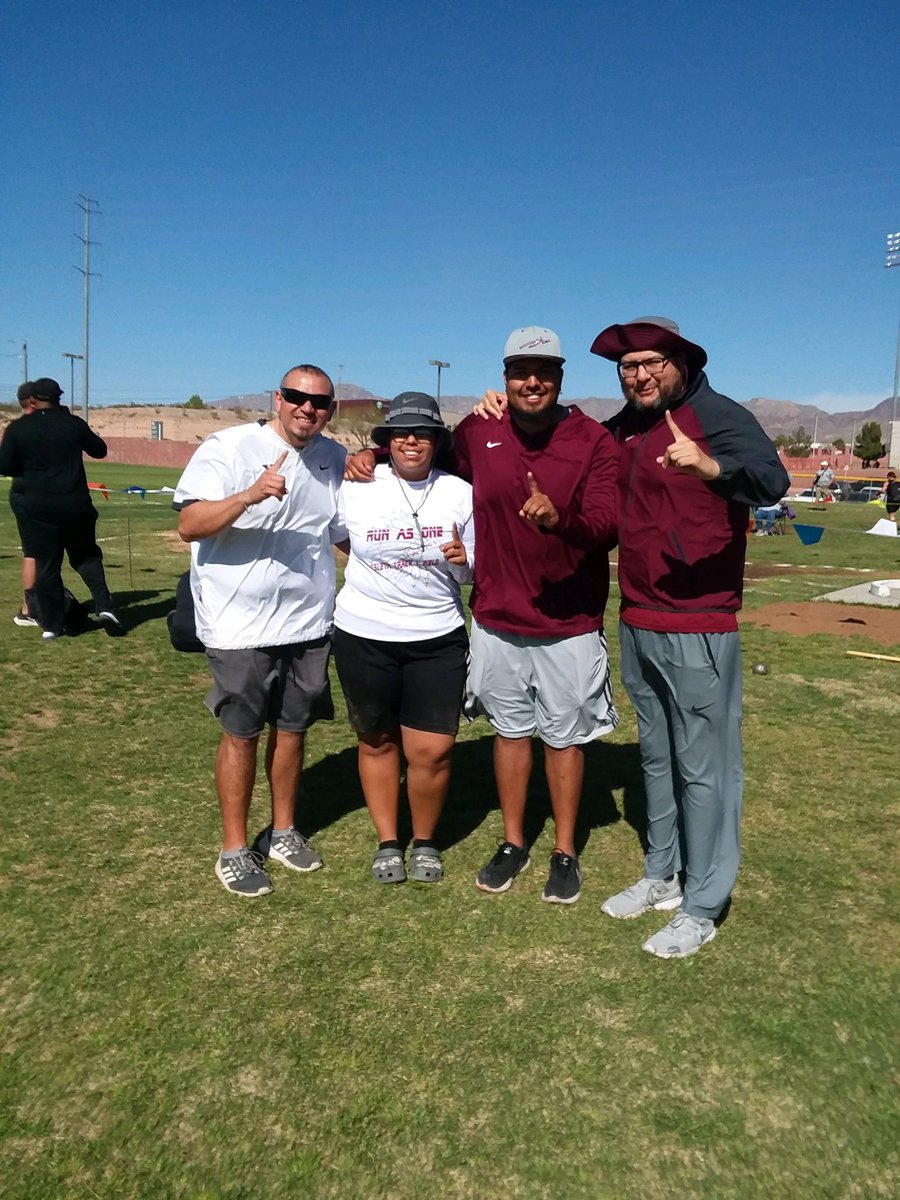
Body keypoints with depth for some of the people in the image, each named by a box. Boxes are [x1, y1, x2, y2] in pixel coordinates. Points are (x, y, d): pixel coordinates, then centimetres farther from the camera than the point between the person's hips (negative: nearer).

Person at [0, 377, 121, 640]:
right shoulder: (73, 423, 0)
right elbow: (100, 450, 12)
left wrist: (29, 469, 15)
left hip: (37, 506, -1)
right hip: (75, 503, 1)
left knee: (46, 565, 6)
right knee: (86, 556, 16)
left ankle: (52, 625, 10)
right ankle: (104, 606, -3)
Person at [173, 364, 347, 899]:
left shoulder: (334, 458, 9)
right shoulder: (228, 448, -8)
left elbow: (344, 532, 21)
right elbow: (189, 526, -18)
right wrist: (249, 496, -32)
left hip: (309, 623, 5)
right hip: (241, 626, -5)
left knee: (292, 729, 14)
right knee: (242, 734, 3)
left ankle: (283, 831, 33)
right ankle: (235, 849, 19)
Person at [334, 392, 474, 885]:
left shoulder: (461, 494, -2)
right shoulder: (356, 489, -4)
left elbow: (473, 572, 5)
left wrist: (462, 560, -15)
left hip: (438, 639, 0)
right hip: (364, 636, 0)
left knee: (432, 750, -2)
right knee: (377, 742, 12)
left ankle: (425, 841, 24)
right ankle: (387, 842, 31)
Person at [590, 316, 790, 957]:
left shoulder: (718, 416, -11)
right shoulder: (619, 431, 11)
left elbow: (772, 479, -26)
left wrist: (709, 467, -47)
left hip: (698, 629, -7)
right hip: (637, 625, 8)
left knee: (703, 768, 1)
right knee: (657, 758, 18)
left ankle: (703, 906, 15)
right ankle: (662, 875, 34)